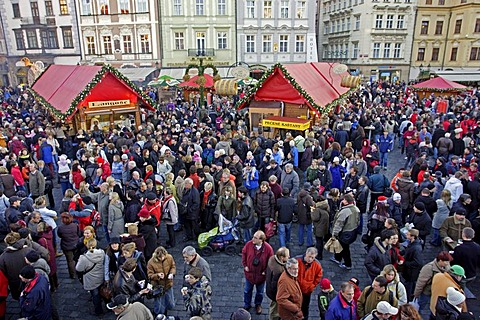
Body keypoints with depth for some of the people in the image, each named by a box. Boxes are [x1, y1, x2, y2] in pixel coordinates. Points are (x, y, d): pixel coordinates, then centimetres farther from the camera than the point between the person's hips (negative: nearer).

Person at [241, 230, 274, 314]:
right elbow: (244, 253, -2)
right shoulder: (249, 244, -20)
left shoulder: (268, 248, -25)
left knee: (260, 292, 22)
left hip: (261, 275, -1)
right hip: (249, 273, 1)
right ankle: (247, 305, 45)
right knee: (247, 290, 21)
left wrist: (265, 271, -10)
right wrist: (245, 265, -4)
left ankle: (258, 305, 48)